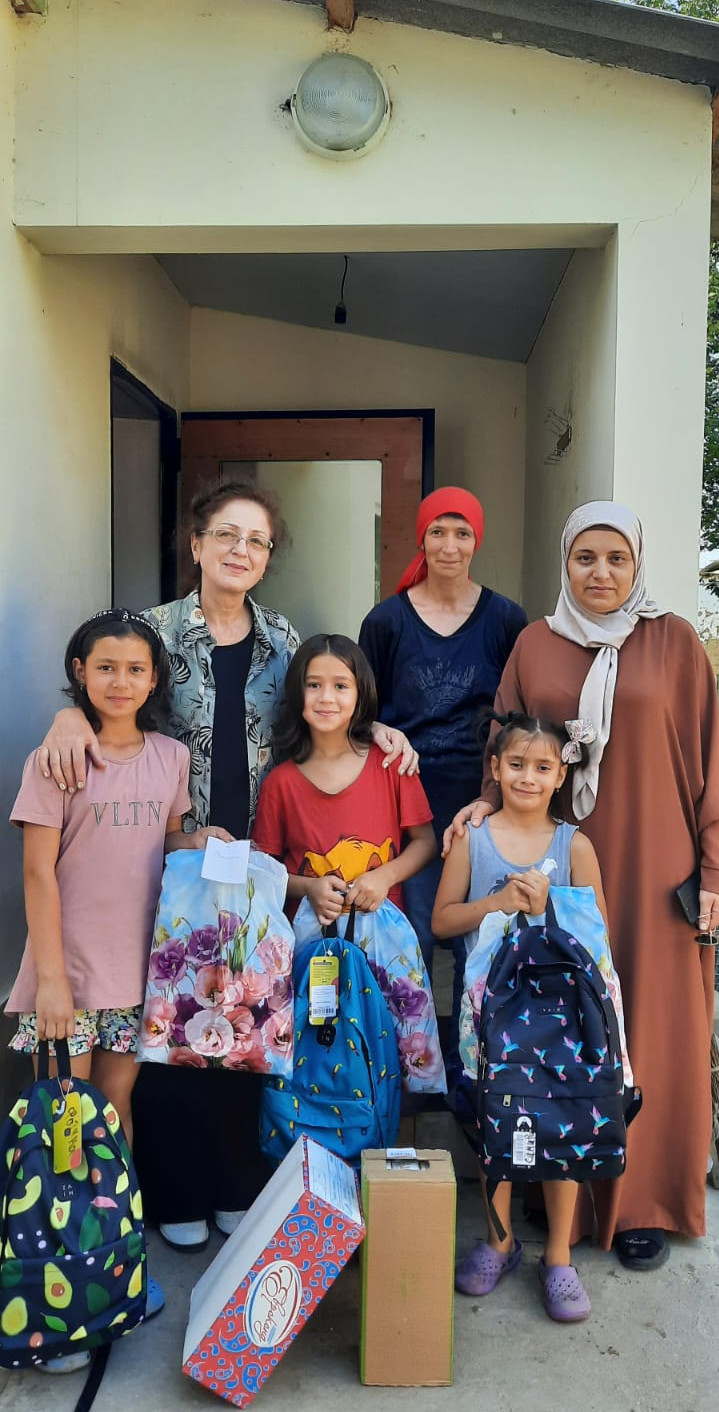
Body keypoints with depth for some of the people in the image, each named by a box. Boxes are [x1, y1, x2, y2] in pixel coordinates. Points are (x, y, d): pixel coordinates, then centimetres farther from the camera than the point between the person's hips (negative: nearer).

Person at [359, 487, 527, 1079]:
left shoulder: (506, 620, 3)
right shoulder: (387, 621, 2)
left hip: (481, 801, 1)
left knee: (475, 942, 6)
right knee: (412, 940, 3)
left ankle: (467, 1068, 24)